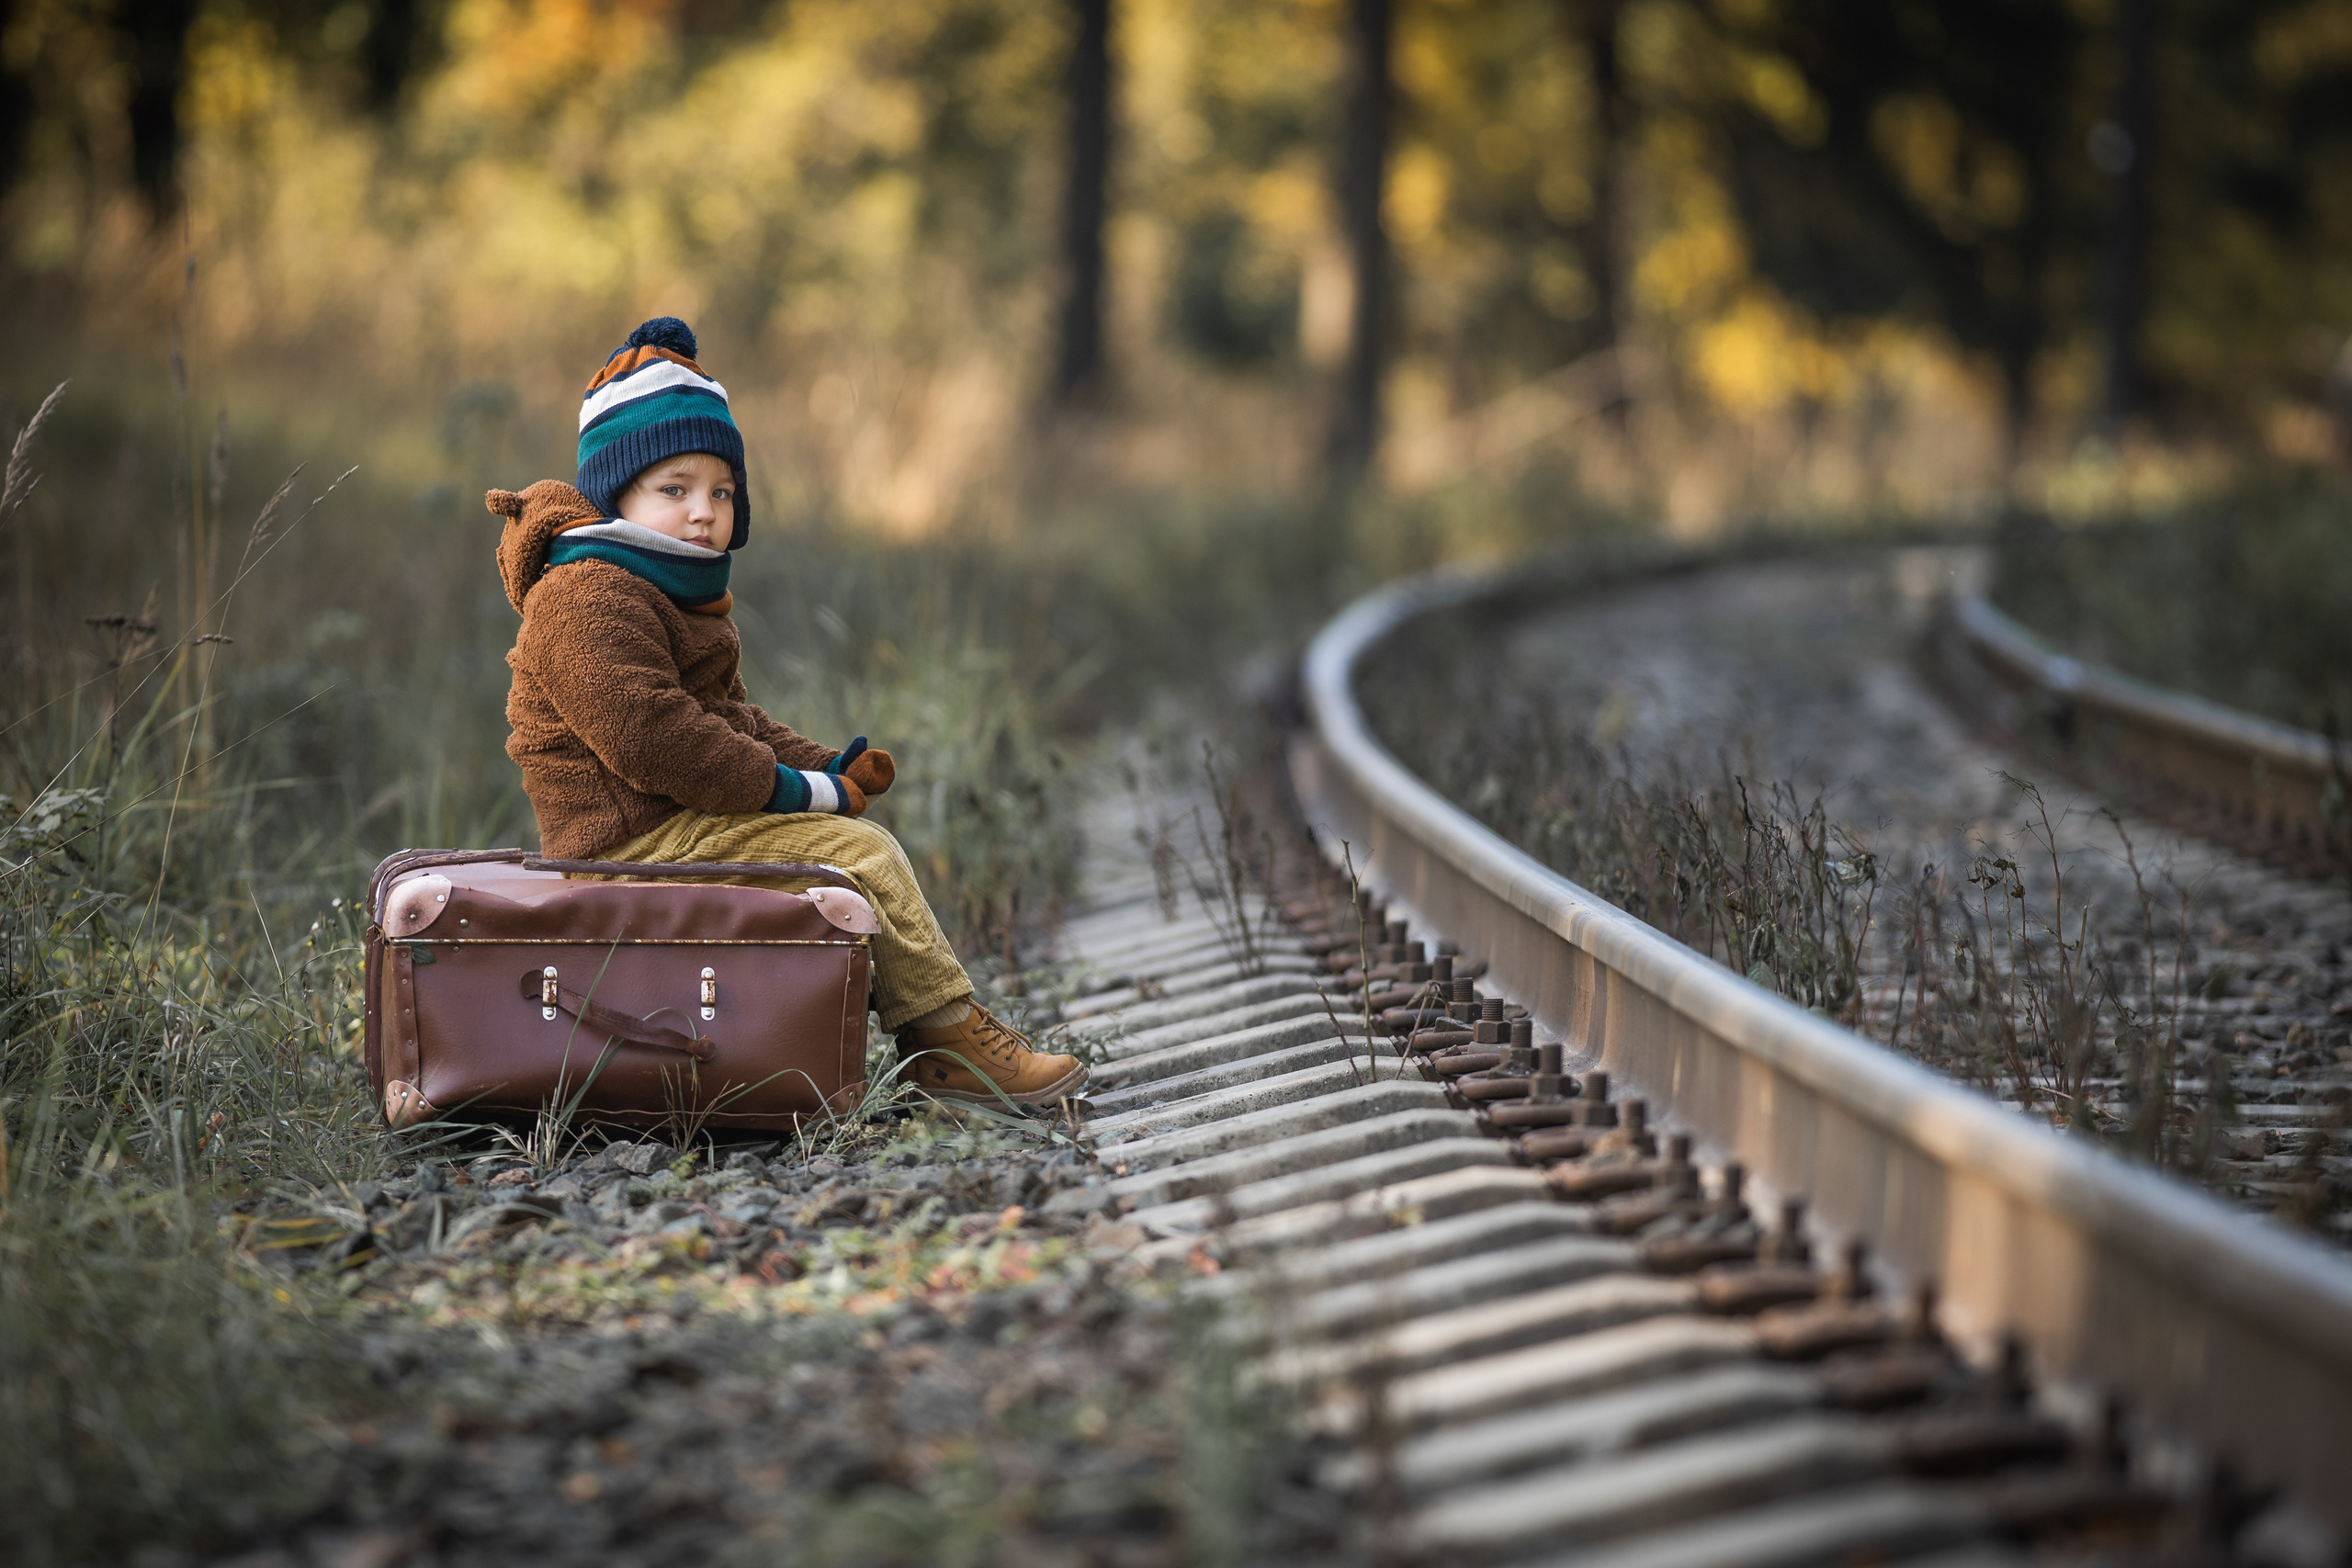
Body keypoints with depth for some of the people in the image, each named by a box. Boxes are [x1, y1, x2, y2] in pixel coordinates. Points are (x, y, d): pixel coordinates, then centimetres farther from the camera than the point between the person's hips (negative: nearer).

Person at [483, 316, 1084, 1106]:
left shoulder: (669, 595, 21)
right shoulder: (588, 598, -18)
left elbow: (724, 714, 25)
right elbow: (648, 733, -26)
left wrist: (817, 766, 6)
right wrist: (792, 787, -21)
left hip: (680, 820, 11)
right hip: (634, 834, -11)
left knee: (865, 842, 11)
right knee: (861, 855, -14)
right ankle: (948, 1037, -8)